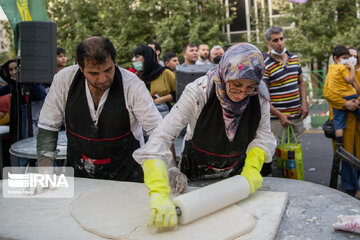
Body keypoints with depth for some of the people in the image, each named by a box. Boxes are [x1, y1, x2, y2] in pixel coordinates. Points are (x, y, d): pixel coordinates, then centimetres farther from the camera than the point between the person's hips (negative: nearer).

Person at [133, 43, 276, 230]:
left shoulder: (259, 96, -22)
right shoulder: (199, 91, -34)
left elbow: (263, 136, -9)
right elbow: (160, 139, -40)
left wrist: (252, 167, -29)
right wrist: (159, 196, -52)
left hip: (235, 174, 3)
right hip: (195, 176, -2)